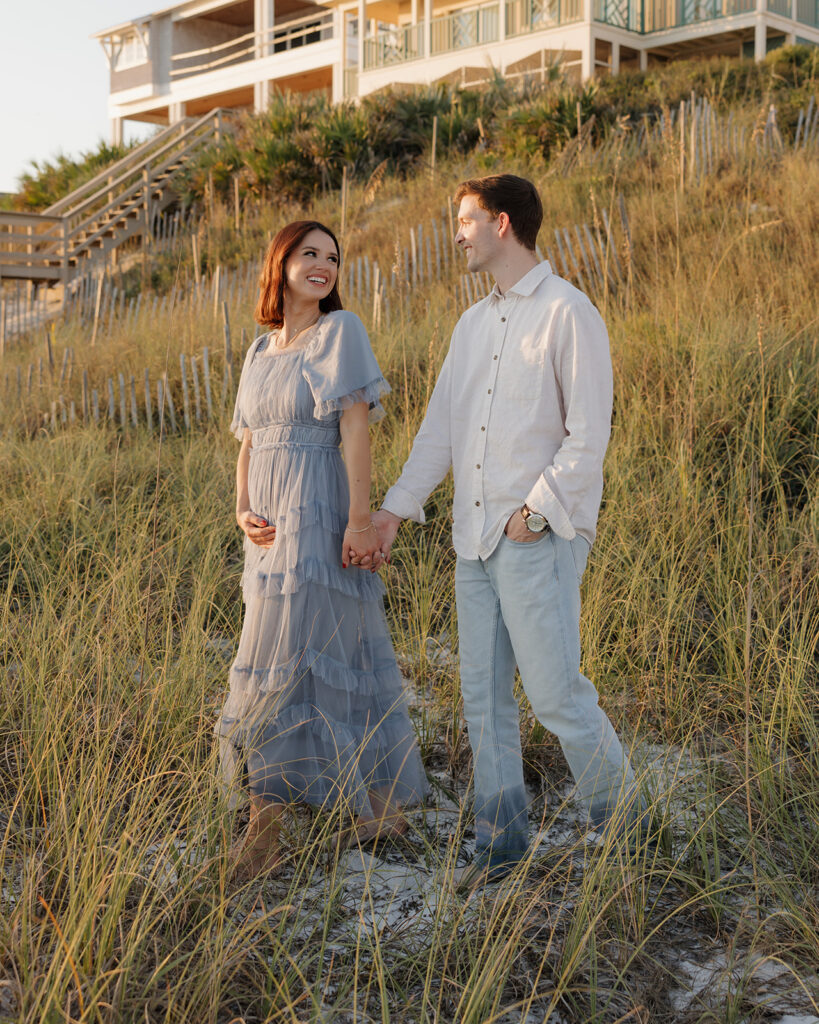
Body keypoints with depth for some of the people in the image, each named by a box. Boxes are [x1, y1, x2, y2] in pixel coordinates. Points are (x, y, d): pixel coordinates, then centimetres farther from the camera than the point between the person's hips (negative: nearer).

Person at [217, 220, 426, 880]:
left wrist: (360, 518, -19)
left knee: (282, 664, -6)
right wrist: (243, 511, 0)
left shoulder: (340, 330, -4)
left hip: (317, 516, -7)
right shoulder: (261, 351, 16)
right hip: (272, 524, 7)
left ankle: (264, 833, 6)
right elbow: (248, 444, 16)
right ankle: (383, 805, 21)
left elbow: (356, 427, -12)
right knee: (346, 657, 11)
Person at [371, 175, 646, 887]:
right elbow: (440, 428, 15)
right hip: (476, 536, 7)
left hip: (540, 538, -7)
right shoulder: (472, 325, 16)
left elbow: (589, 434, -11)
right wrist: (395, 509, 8)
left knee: (554, 690, -5)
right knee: (483, 695, 9)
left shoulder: (568, 313, -7)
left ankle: (623, 820, 16)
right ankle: (501, 837, 20)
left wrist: (537, 510, -15)